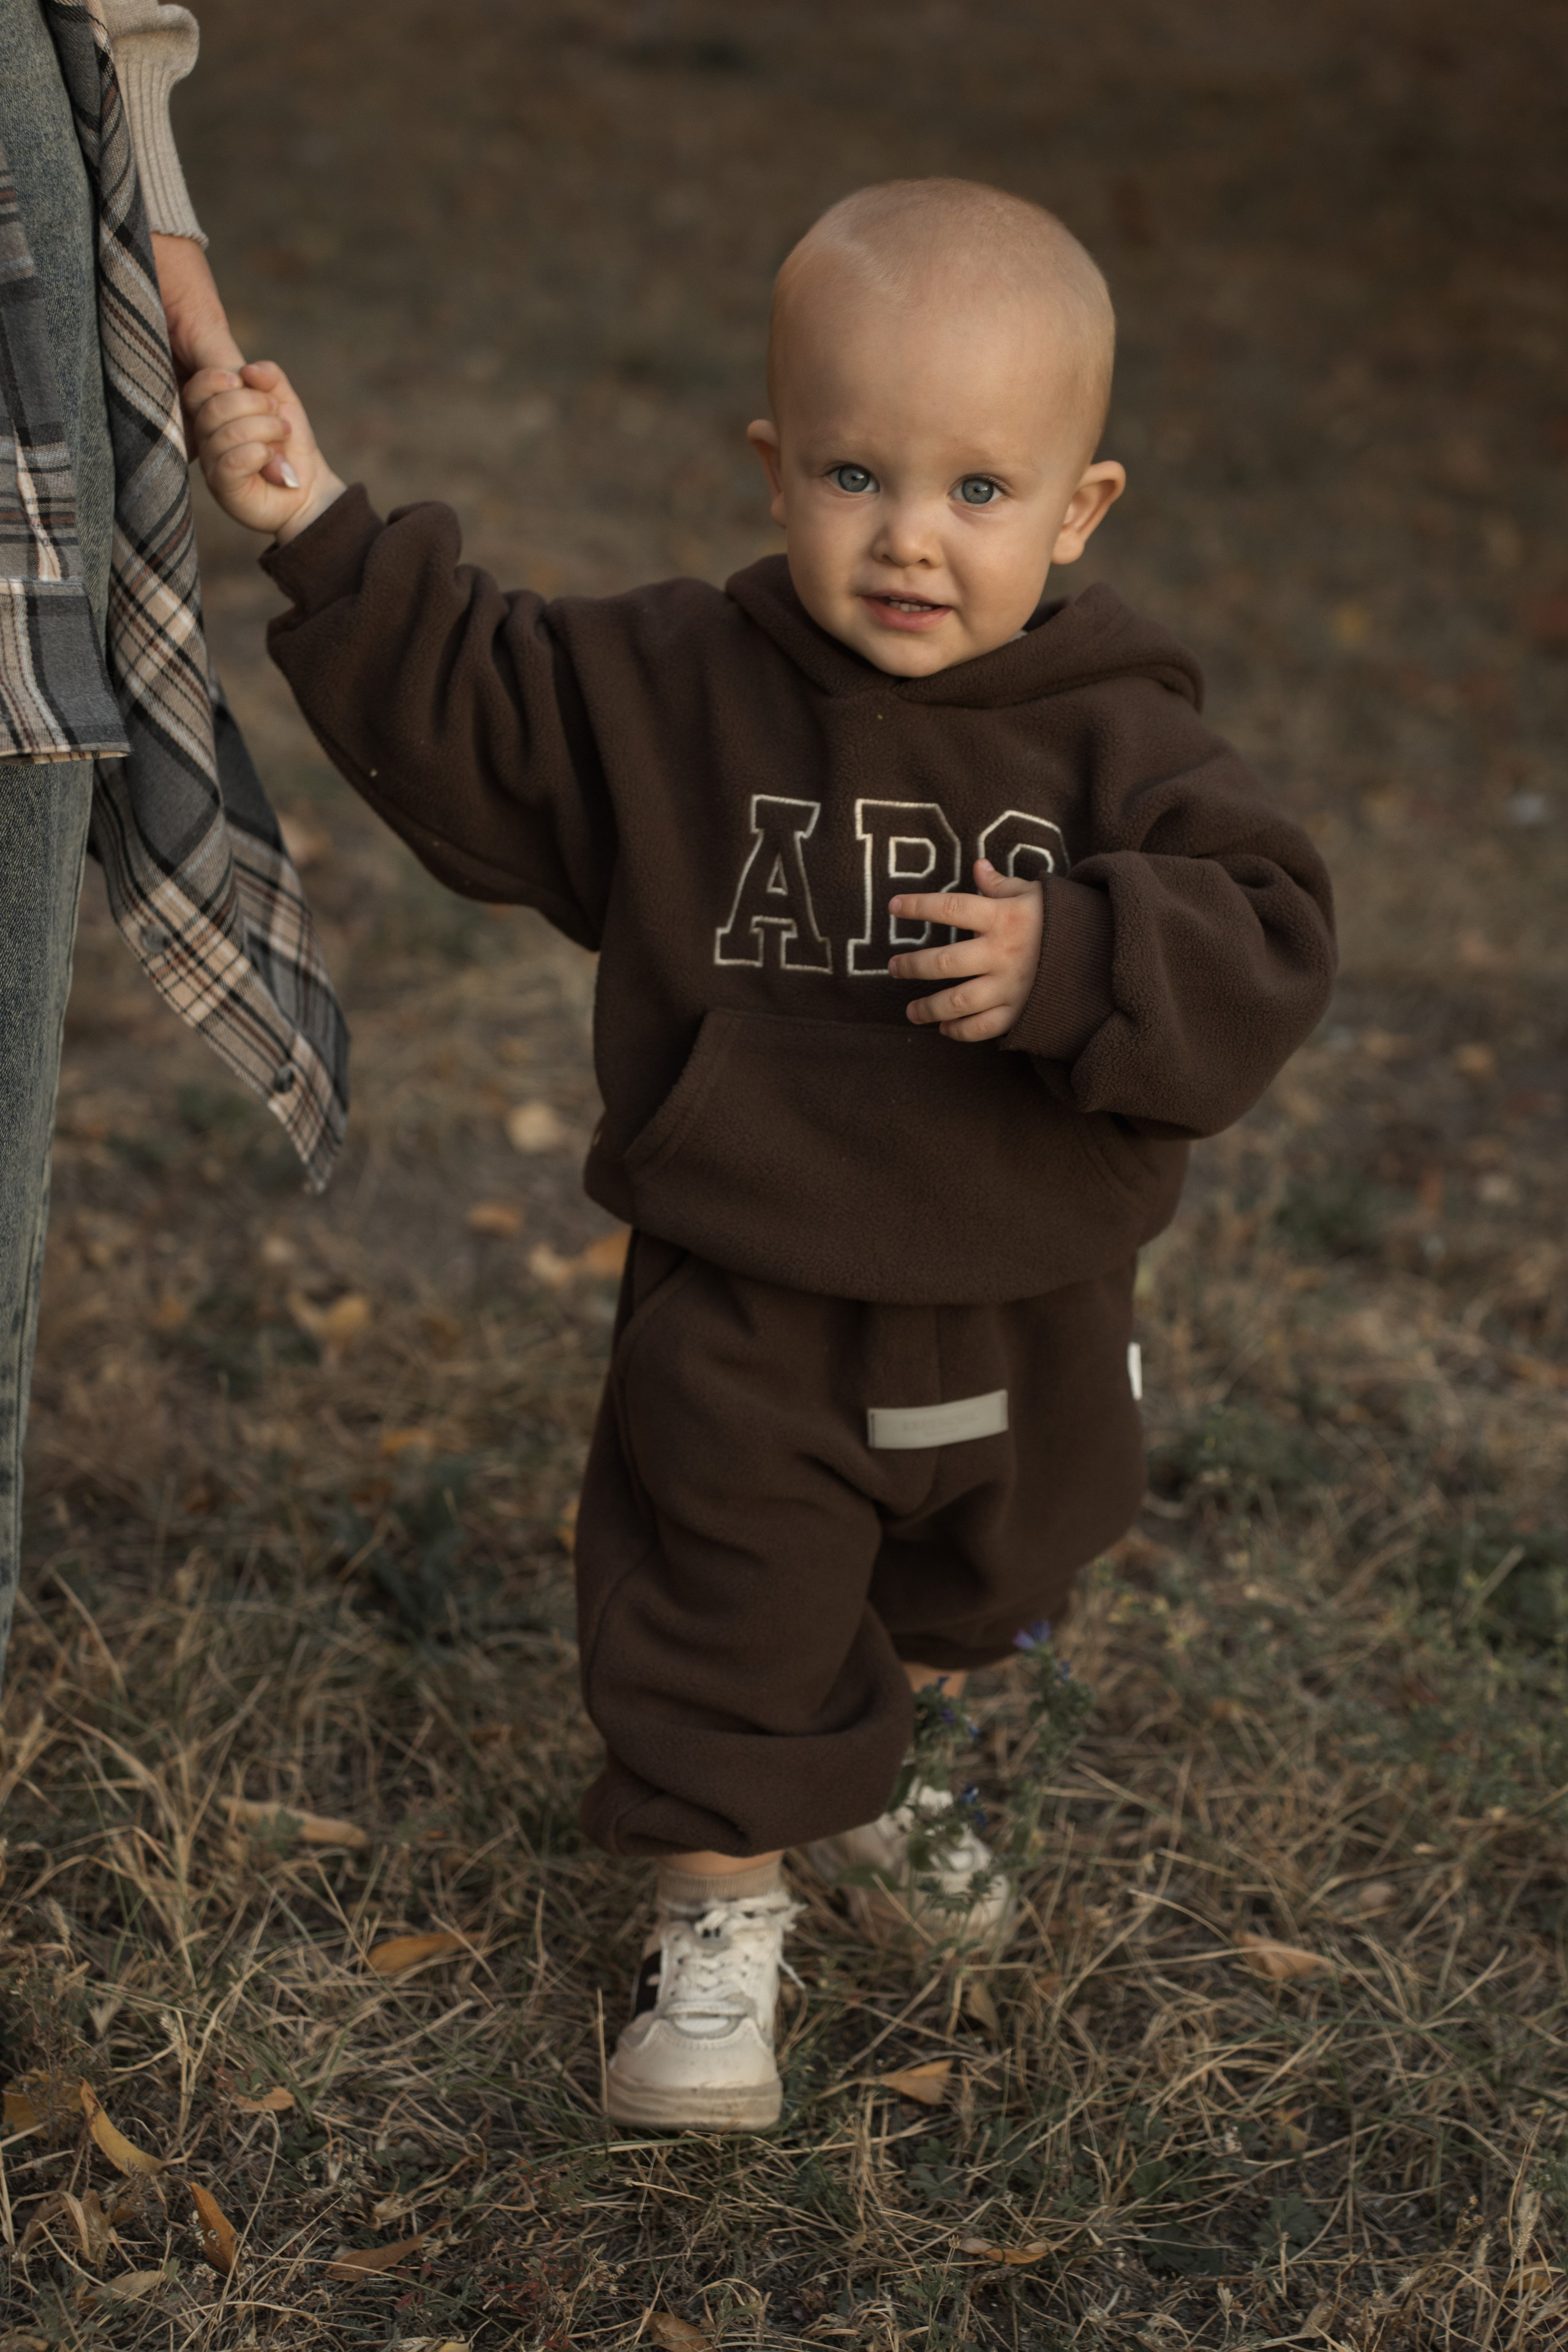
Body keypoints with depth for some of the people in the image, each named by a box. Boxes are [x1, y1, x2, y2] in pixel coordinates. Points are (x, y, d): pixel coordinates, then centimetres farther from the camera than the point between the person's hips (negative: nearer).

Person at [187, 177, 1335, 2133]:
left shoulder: (1120, 743, -12)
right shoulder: (672, 694, -9)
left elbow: (1262, 947, -19)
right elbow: (458, 714, -2)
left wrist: (1072, 964, -35)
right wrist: (323, 534, -10)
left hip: (1022, 1336, 3)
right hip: (745, 1327, -2)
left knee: (958, 1604, 27)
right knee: (725, 1628, 7)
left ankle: (854, 1787, 56)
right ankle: (718, 1920, 30)